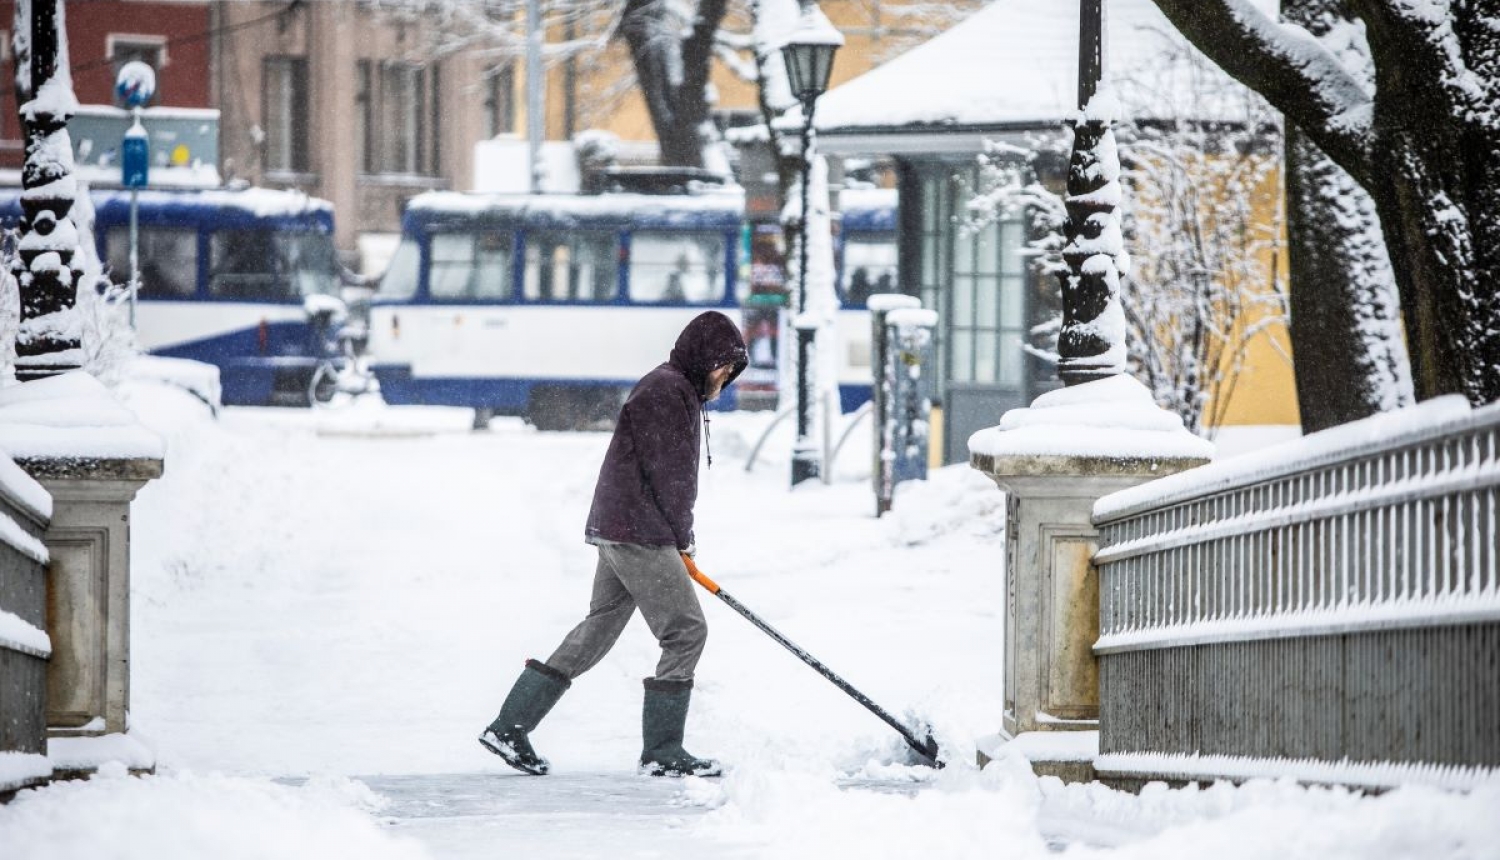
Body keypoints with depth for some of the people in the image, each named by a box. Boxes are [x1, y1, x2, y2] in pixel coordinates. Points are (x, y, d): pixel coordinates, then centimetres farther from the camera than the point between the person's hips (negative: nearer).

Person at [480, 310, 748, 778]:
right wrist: (681, 537, -5)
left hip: (617, 532, 11)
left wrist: (678, 538, 12)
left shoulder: (681, 390, 20)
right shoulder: (666, 390, -14)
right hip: (639, 533, -11)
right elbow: (669, 474, -16)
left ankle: (510, 726, 13)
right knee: (686, 630, -7)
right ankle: (662, 752, -4)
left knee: (598, 629, 13)